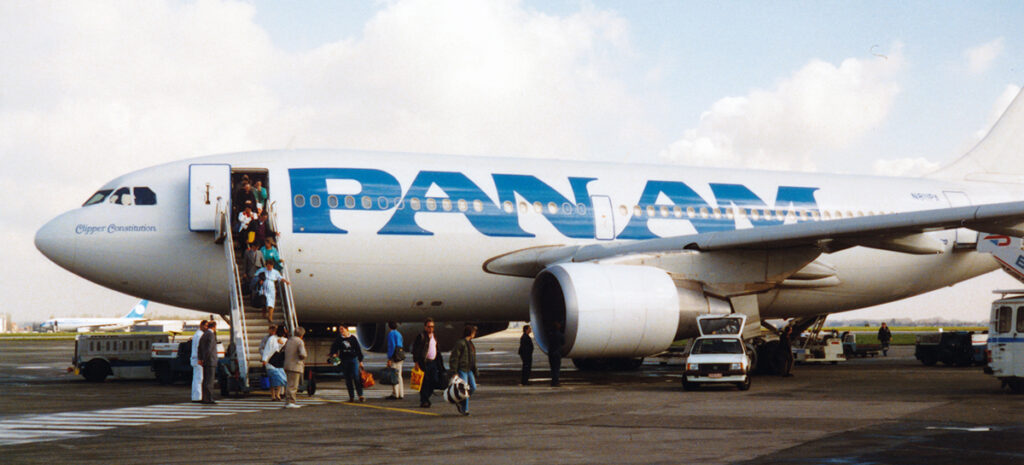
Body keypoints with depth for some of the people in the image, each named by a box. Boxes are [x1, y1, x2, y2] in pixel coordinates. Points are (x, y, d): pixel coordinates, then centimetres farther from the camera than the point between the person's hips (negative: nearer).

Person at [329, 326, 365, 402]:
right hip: (344, 361, 2)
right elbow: (334, 347, 5)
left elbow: (358, 350, 6)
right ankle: (351, 397, 9)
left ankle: (360, 396, -9)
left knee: (356, 377, -10)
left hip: (353, 359, -2)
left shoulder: (353, 338, 2)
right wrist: (333, 353, -18)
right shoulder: (339, 339, 6)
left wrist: (360, 361, 5)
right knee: (348, 379, 4)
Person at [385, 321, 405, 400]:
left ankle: (395, 394, -7)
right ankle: (401, 394, 12)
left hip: (394, 355, -9)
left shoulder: (391, 333, -9)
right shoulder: (399, 334, 17)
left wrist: (389, 358, -17)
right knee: (399, 375, 11)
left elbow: (392, 346, -17)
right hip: (401, 354, 9)